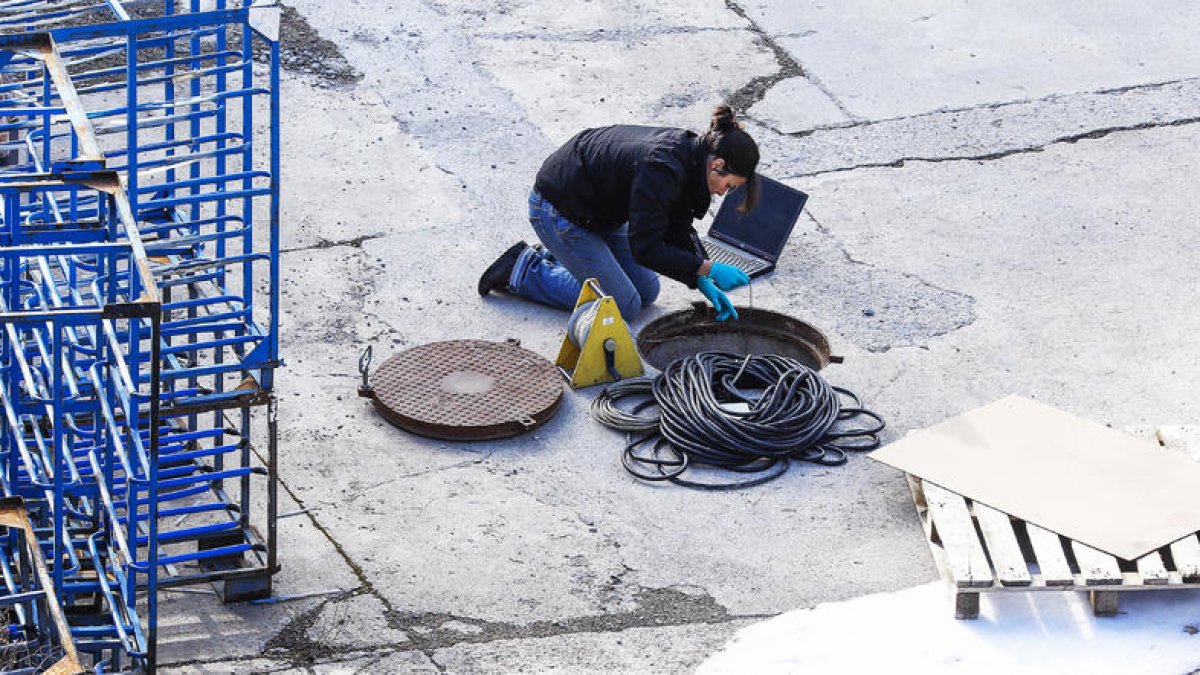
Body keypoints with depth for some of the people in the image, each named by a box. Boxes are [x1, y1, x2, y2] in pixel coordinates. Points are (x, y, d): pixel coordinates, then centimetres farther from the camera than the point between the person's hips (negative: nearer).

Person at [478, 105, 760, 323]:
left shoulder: (689, 152, -5)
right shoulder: (661, 169, -34)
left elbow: (679, 231, 4)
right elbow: (646, 249, -32)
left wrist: (704, 283, -6)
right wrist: (710, 268, -29)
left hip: (596, 210, 10)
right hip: (556, 211, -9)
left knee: (647, 292, 10)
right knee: (624, 307, -8)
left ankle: (556, 258, 19)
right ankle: (524, 271, 1)